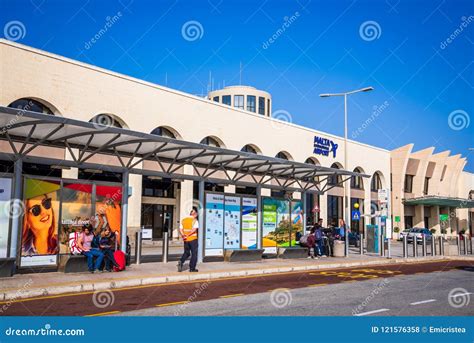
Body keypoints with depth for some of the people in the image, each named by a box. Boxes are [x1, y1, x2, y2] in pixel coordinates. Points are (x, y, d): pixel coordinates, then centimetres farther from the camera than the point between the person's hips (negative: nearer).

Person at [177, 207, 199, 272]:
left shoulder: (183, 220, 10)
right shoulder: (195, 221, -6)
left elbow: (180, 229, 2)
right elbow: (194, 230, -18)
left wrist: (183, 235, -10)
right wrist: (188, 235, -17)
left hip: (186, 240, 5)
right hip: (193, 239, -5)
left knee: (186, 252, 19)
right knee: (194, 253, 6)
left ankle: (181, 262, -5)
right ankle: (192, 268, 6)